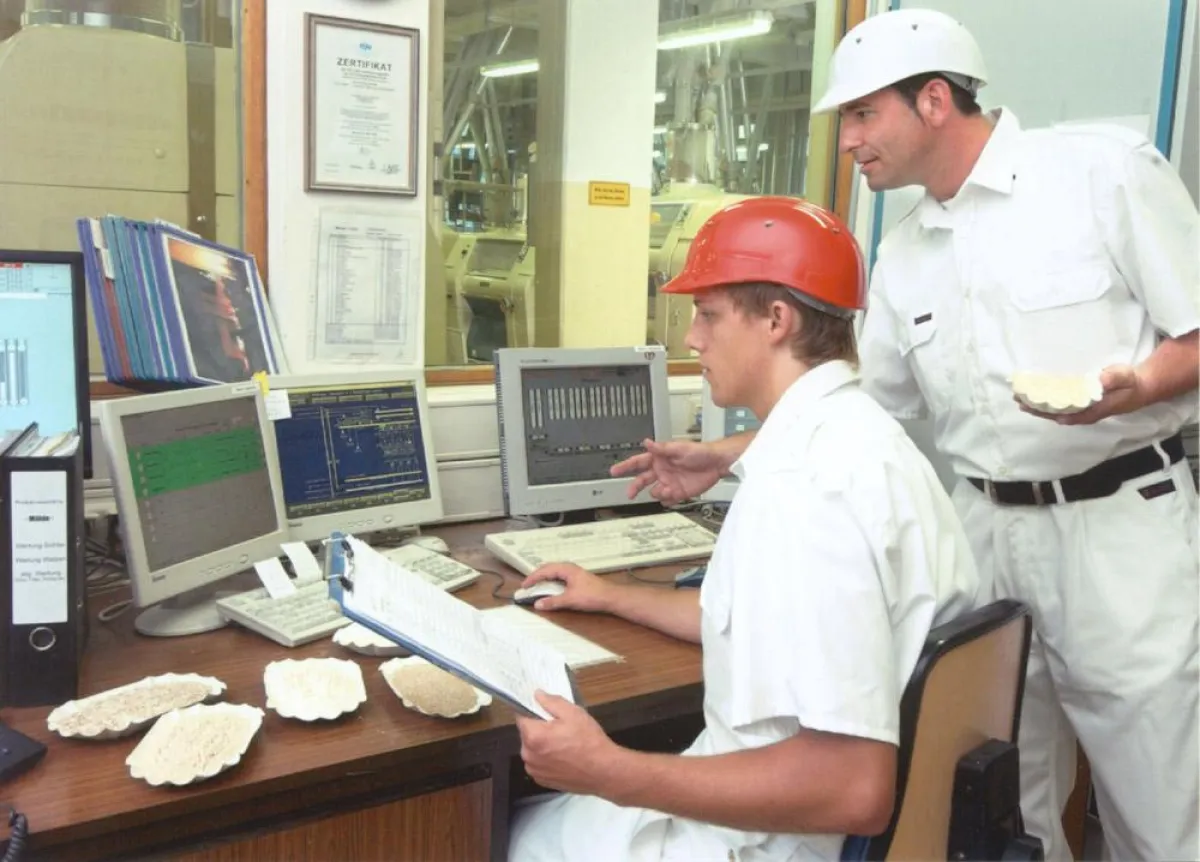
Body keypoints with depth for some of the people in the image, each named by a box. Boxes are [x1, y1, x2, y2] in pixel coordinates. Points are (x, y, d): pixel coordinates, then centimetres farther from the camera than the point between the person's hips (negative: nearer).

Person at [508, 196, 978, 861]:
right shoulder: (850, 435, 4)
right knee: (538, 807, 23)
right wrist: (613, 598, 26)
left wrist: (610, 773, -26)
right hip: (776, 805, 9)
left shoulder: (805, 482, -29)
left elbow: (852, 789, -32)